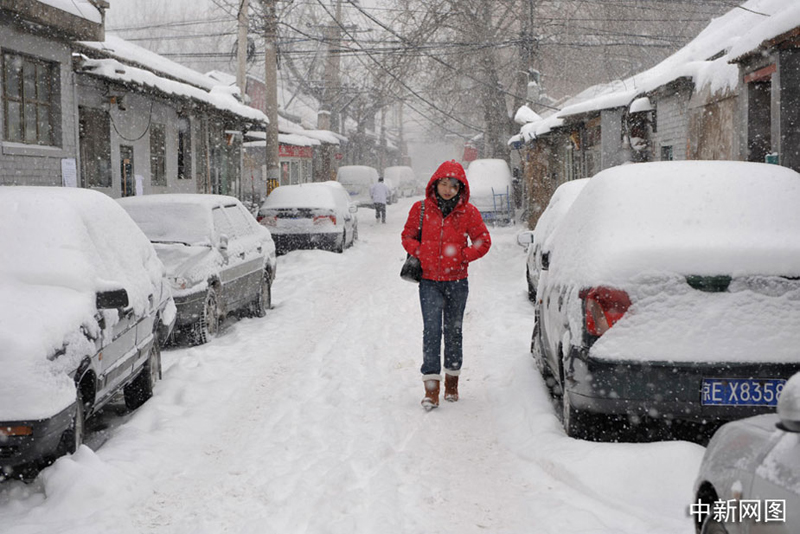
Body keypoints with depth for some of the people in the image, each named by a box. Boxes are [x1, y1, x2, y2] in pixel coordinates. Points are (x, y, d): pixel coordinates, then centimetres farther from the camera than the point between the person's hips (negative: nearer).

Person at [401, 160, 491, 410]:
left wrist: (463, 256, -8)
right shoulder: (421, 209, 0)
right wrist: (419, 254, -5)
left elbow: (483, 241, 5)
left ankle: (452, 380, 26)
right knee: (432, 330, -10)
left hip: (456, 281, 1)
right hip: (429, 281, -1)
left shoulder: (468, 212, -1)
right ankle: (431, 385, -11)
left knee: (453, 330, 11)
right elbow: (408, 236, 12)